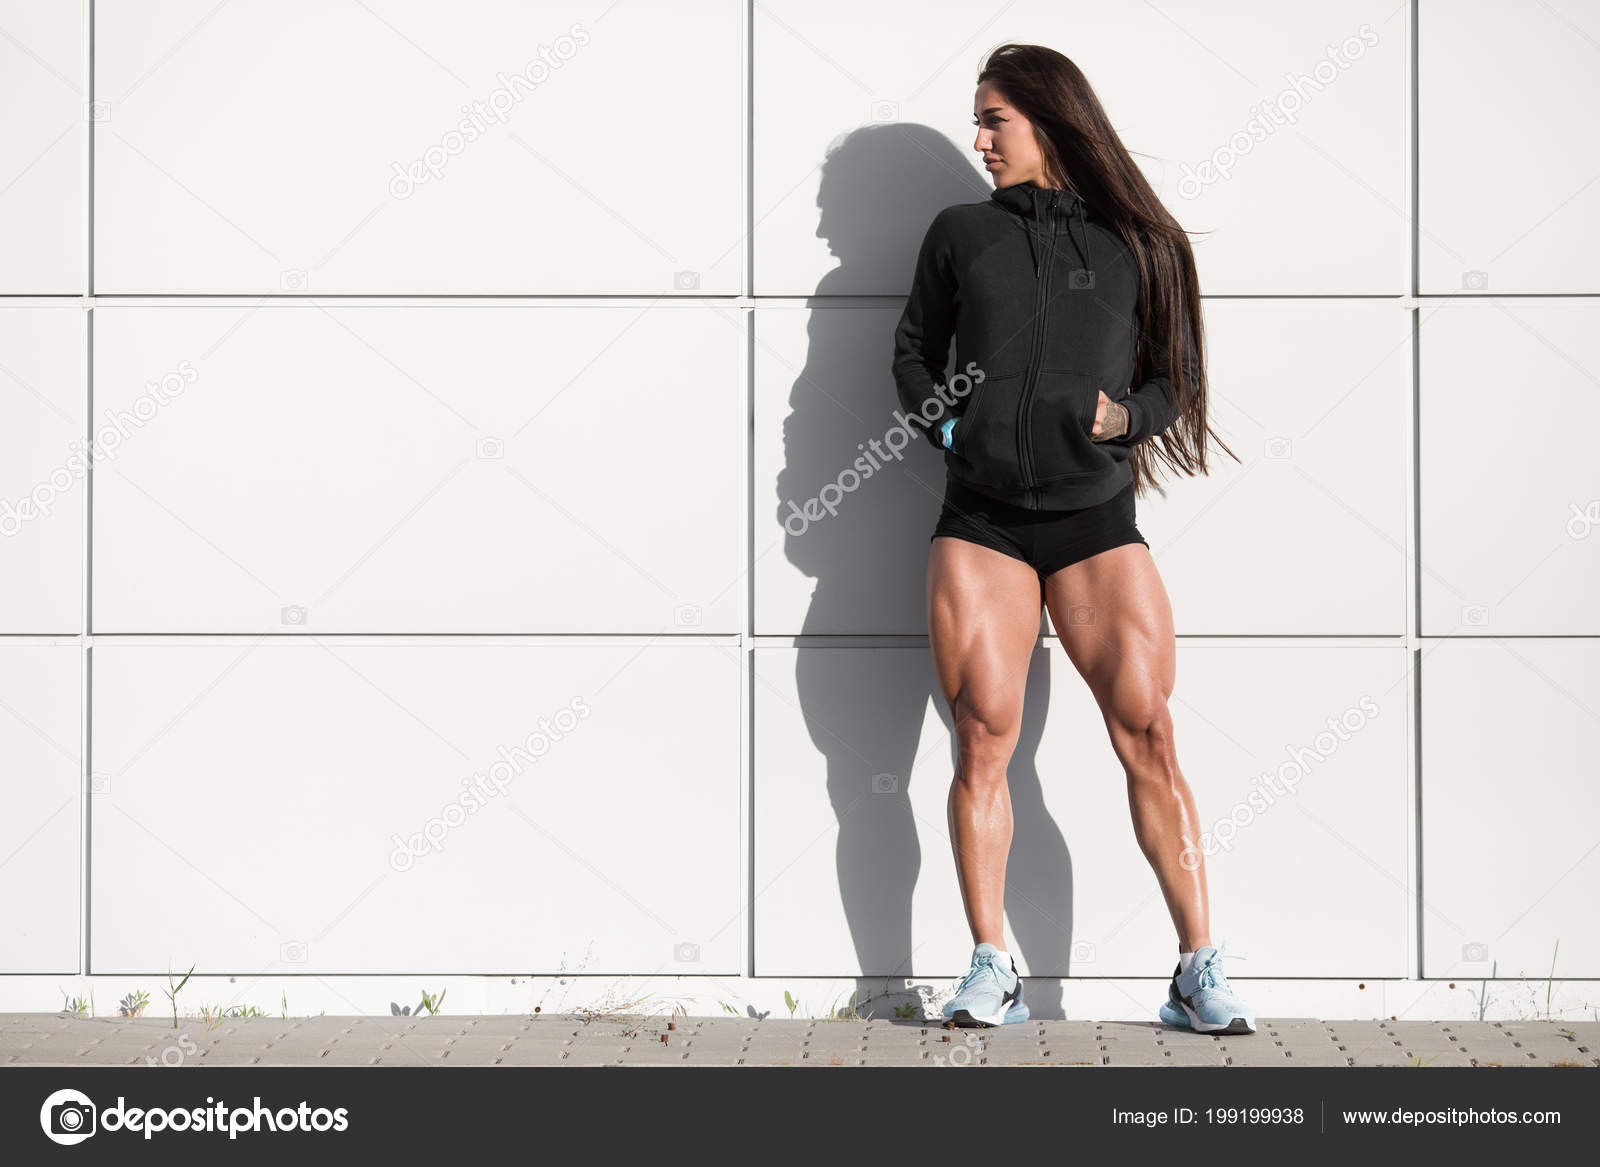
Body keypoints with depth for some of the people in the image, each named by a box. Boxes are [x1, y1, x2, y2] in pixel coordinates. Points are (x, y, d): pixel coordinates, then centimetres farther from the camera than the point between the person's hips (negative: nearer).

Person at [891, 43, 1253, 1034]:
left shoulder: (1135, 242, 8)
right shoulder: (962, 232, 13)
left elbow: (1181, 380, 12)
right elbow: (914, 351, 20)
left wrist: (1125, 415, -8)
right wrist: (940, 417, 0)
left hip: (1096, 524, -1)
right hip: (980, 523, 1)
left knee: (1149, 737, -8)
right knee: (983, 741, -4)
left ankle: (1200, 972, -2)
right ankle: (991, 974, 3)